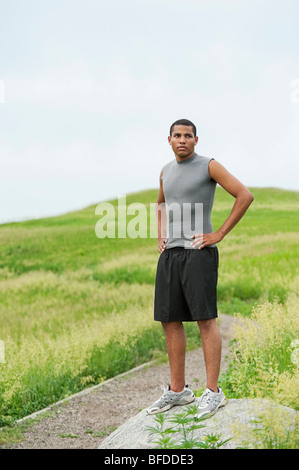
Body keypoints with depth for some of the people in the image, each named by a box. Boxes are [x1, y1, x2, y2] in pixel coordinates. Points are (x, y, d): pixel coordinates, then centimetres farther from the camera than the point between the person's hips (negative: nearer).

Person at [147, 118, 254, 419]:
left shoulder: (209, 166, -5)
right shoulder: (166, 171, 16)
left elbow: (245, 196, -10)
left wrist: (219, 235, -11)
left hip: (199, 252, -7)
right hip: (170, 255, 7)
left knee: (205, 319, -9)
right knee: (170, 320, 5)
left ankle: (213, 392, -5)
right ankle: (178, 390, 14)